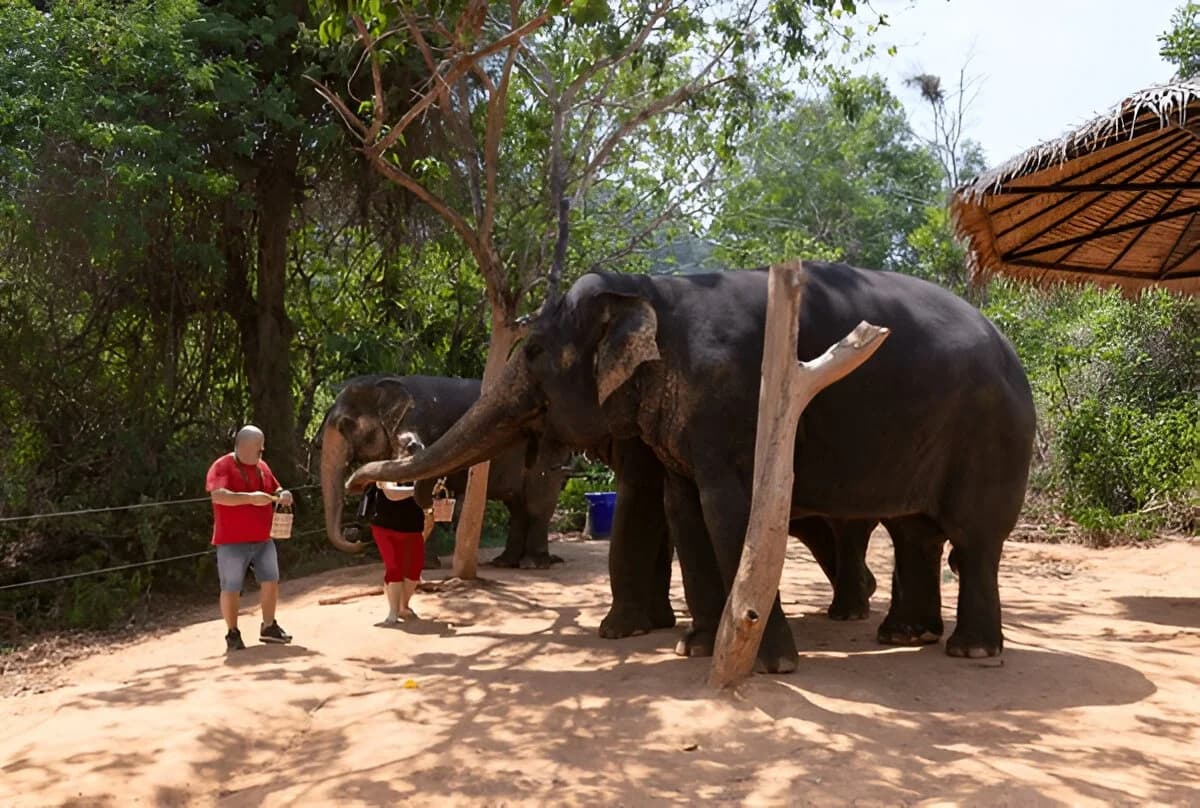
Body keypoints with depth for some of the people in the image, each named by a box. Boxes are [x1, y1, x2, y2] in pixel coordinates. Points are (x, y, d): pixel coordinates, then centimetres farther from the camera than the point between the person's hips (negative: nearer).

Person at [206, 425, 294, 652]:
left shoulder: (262, 466, 11)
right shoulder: (222, 466, -11)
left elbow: (275, 490, 23)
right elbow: (218, 495, -26)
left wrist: (283, 495, -1)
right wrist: (250, 497, -34)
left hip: (262, 540, 7)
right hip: (232, 542, -6)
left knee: (271, 581, 7)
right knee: (231, 589, 1)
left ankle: (269, 627, 21)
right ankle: (232, 634, 13)